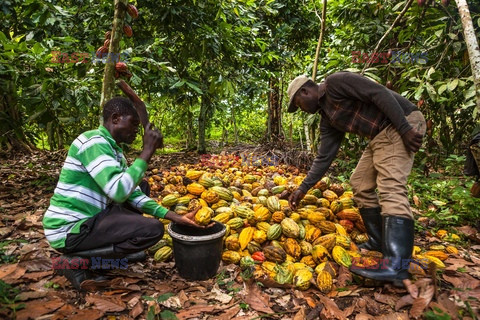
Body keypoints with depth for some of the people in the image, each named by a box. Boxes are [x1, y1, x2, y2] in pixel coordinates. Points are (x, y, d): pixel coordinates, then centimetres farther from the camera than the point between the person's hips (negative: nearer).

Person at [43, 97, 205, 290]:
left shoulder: (114, 150, 9)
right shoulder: (94, 142, -19)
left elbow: (132, 194, 8)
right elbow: (119, 192, -31)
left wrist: (175, 216, 1)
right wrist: (148, 151, -24)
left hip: (88, 218, 9)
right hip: (69, 230, -9)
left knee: (141, 186, 15)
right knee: (153, 229, -19)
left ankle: (118, 249, 11)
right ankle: (76, 259, -7)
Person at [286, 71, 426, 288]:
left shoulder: (335, 82, -10)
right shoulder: (328, 119, 14)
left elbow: (380, 93, -18)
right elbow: (324, 157, 13)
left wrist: (404, 128, -23)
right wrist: (303, 188, 12)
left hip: (403, 124, -10)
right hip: (380, 136, 10)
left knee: (390, 187, -21)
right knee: (360, 184, 9)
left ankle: (396, 266, -26)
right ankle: (379, 242, 18)